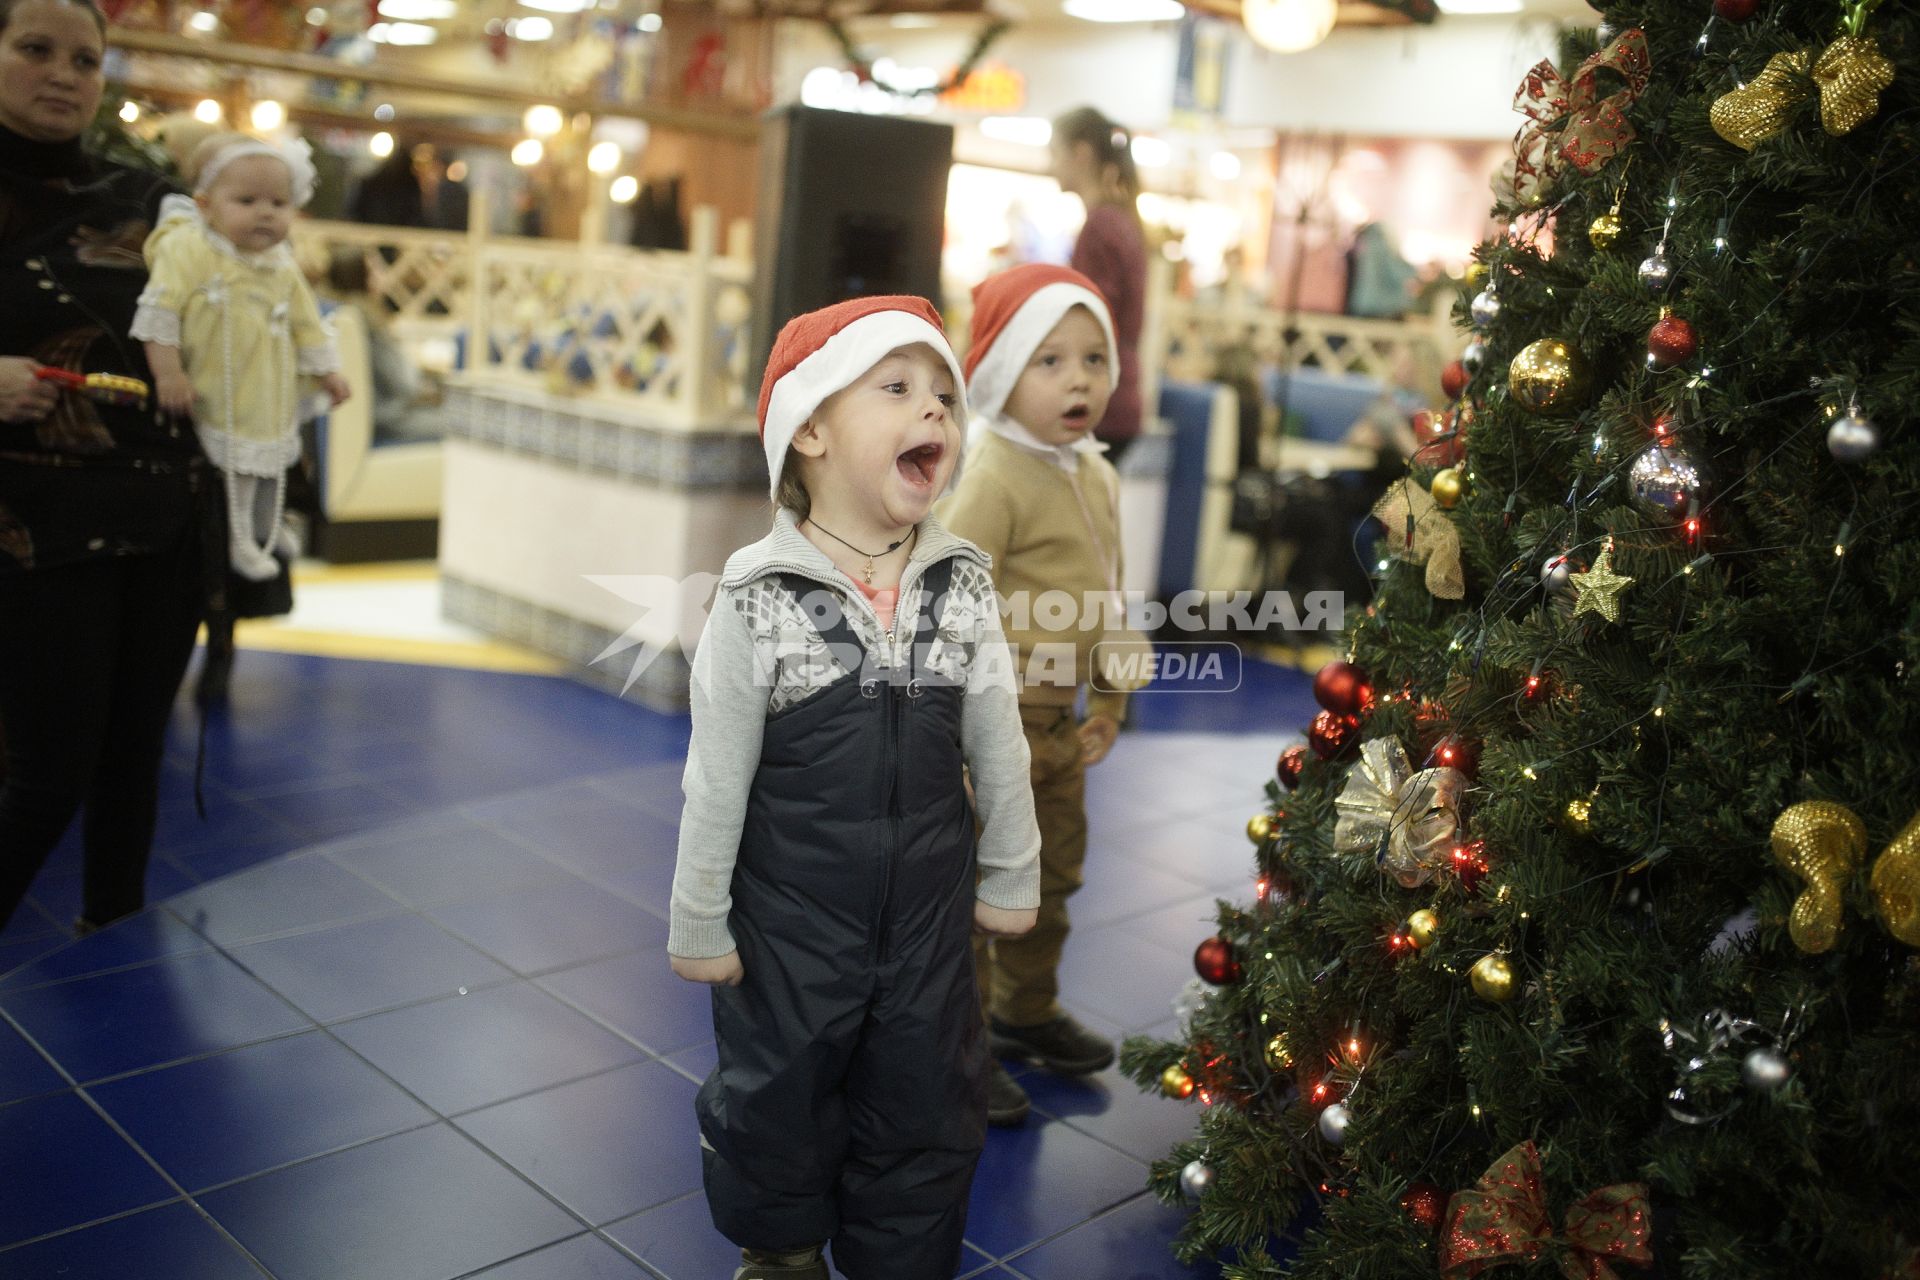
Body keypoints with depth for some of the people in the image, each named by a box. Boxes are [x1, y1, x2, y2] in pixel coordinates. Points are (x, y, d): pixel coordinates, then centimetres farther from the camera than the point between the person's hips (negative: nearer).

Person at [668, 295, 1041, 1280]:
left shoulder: (963, 586, -8)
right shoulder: (759, 600, -17)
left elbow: (999, 747, 3)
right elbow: (718, 776, -10)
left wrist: (1010, 876, 11)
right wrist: (700, 923, -4)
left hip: (928, 910, 3)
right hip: (791, 912, -2)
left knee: (926, 1112, 17)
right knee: (777, 1098, 19)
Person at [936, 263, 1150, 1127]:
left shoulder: (1097, 476, 8)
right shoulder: (995, 478, -19)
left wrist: (1107, 700, 16)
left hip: (1061, 724, 9)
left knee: (1052, 878, 23)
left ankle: (1026, 1010, 43)